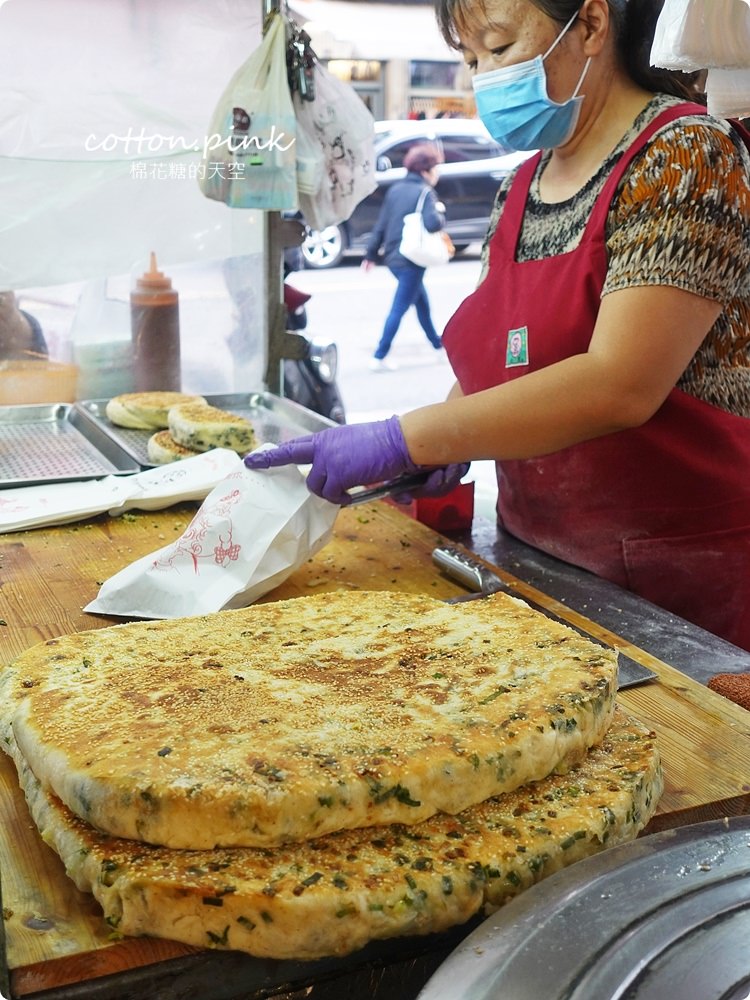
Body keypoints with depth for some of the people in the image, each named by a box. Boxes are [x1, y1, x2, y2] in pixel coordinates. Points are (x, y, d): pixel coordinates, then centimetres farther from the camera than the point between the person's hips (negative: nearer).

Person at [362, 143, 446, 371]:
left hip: (393, 258, 8)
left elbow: (381, 224, 11)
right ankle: (379, 357, -3)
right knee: (399, 309, -3)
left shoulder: (395, 189, 10)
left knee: (422, 302, 22)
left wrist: (371, 254, 16)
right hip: (411, 260, -8)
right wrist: (440, 215, -4)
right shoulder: (424, 192, -12)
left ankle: (438, 344, 36)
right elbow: (433, 223, -26)